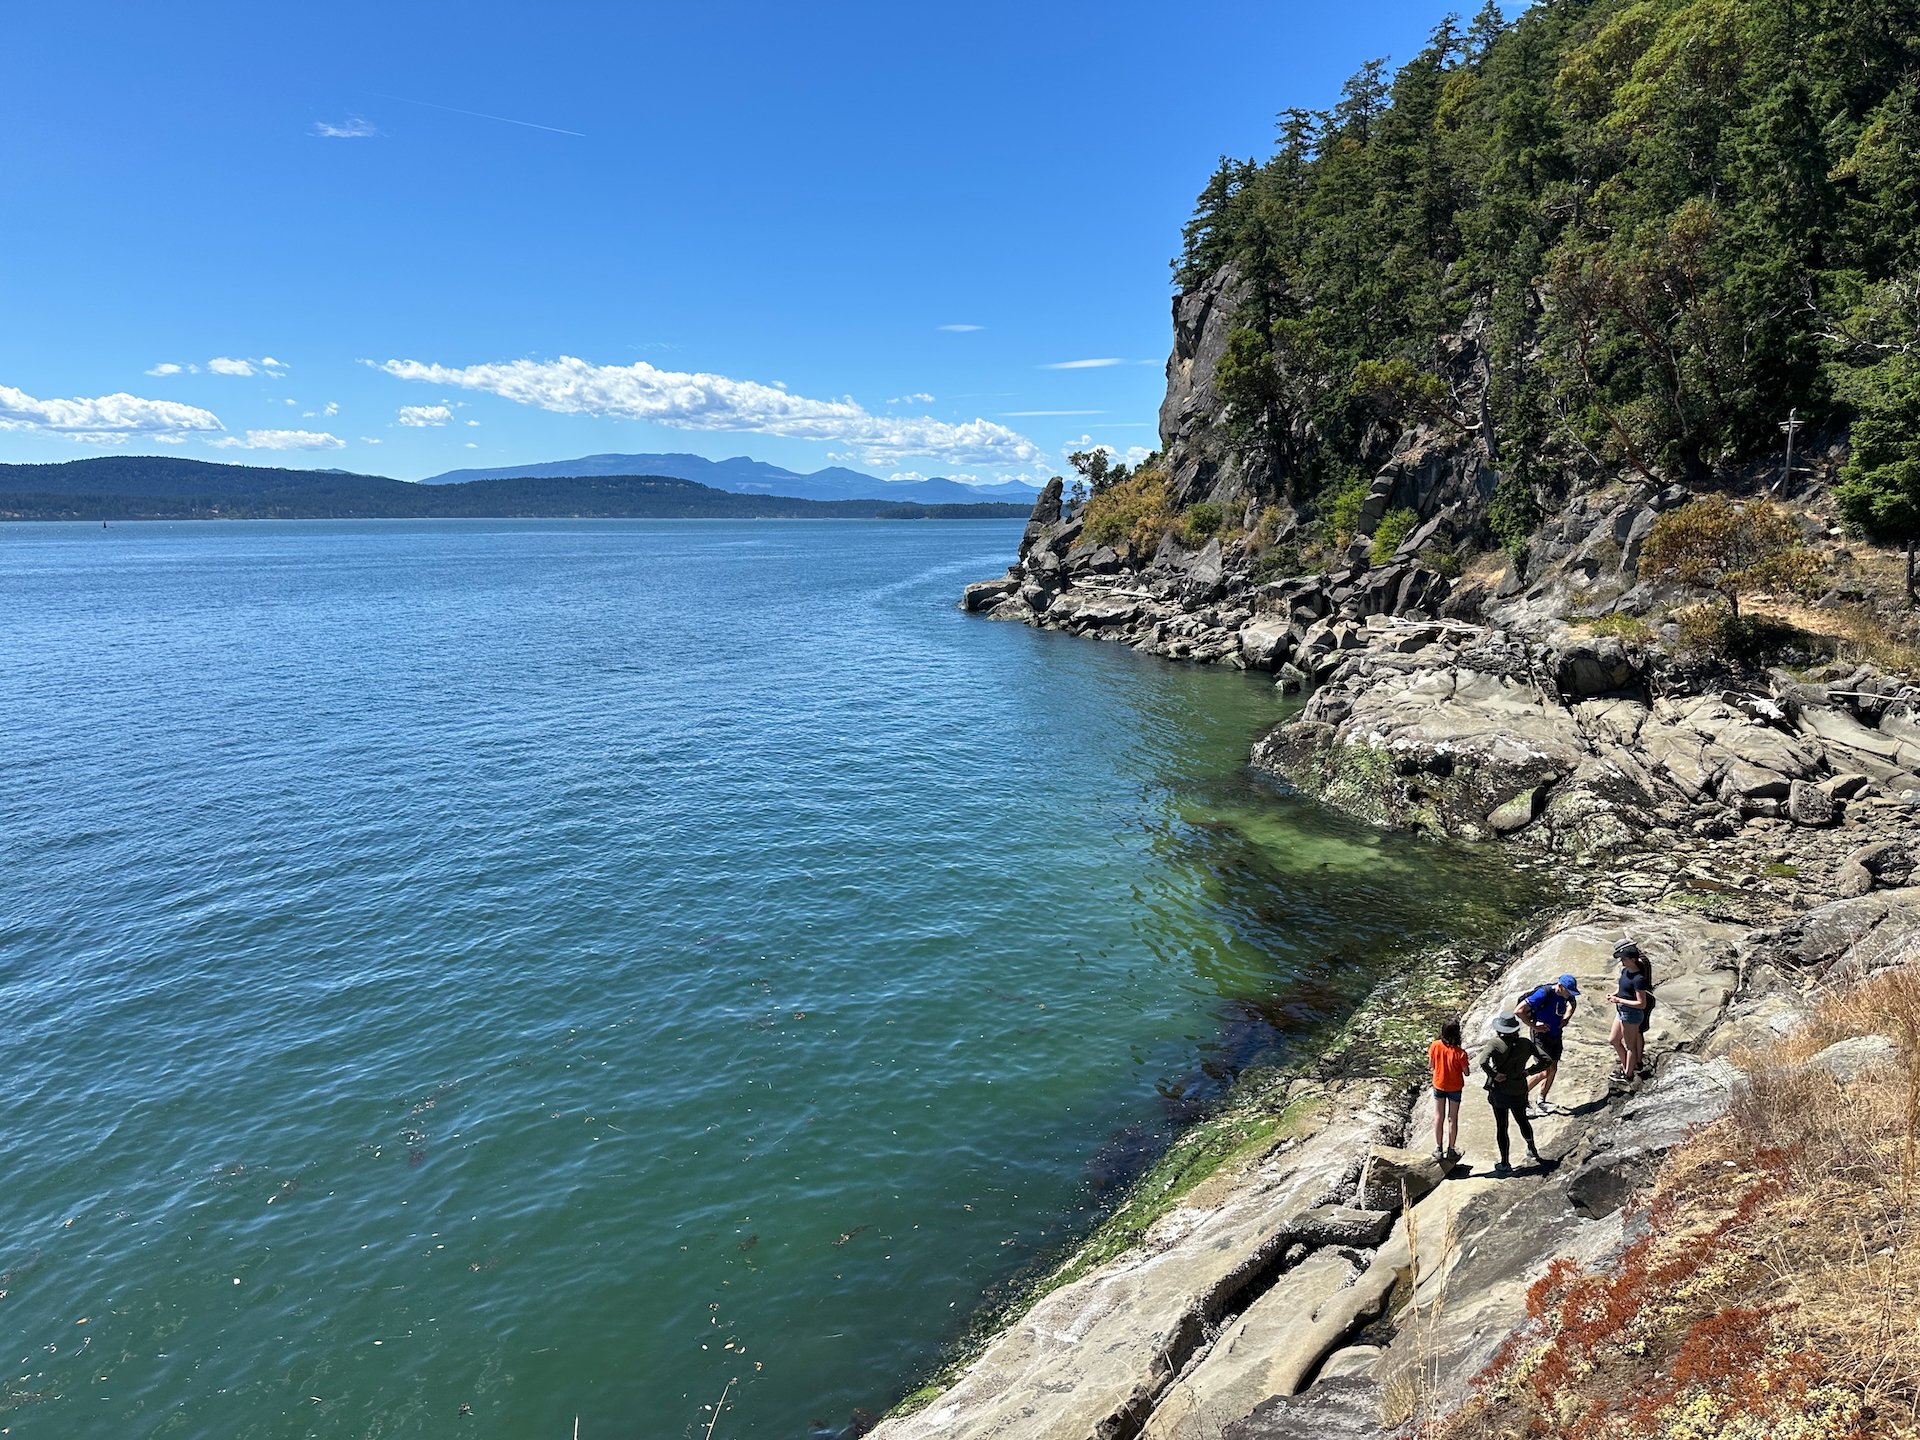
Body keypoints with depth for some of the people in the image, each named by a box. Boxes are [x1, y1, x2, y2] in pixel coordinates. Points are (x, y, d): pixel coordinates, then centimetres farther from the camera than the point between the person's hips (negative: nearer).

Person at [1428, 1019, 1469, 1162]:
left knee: (1438, 1117, 15)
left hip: (1438, 1085, 2)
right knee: (1452, 1118, 13)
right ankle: (1451, 1150, 22)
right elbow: (1466, 1073, -13)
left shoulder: (1435, 1046, -18)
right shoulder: (1460, 1053, -27)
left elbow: (1431, 1064, -5)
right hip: (1454, 1087, -2)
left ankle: (1438, 1149, 21)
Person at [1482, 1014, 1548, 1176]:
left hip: (1499, 1091, -4)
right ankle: (1533, 1151, 45)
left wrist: (1493, 1075, -20)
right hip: (1519, 1090, 4)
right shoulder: (1526, 1043, -7)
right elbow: (1544, 1061, -2)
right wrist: (1528, 1071, 4)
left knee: (1501, 1126, 8)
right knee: (1522, 1120, 27)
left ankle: (1504, 1164, 17)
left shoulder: (1496, 1044, -19)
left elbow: (1483, 1062, -34)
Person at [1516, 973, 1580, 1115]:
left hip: (1556, 1035, 8)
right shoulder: (1543, 994, -25)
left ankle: (1541, 1102, 23)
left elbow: (1573, 1003, 25)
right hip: (1541, 1035, -8)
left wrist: (1566, 1018, 8)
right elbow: (1518, 1010, -28)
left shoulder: (1566, 994, -3)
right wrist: (1533, 1026, -21)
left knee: (1553, 1069, 11)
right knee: (1545, 1071, -13)